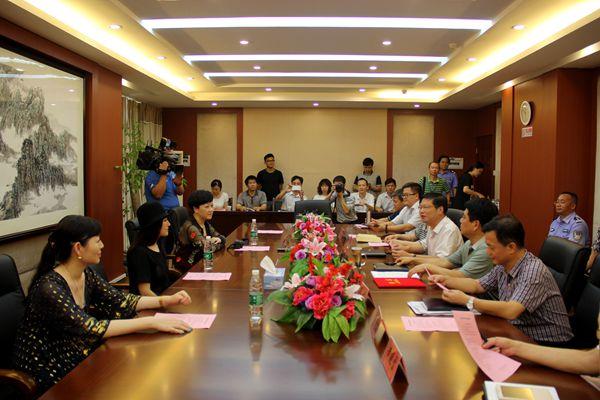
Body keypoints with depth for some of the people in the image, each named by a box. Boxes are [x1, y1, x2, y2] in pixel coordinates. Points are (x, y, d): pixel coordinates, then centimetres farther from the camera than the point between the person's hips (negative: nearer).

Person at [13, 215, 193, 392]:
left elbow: (120, 301, 1)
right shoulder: (50, 288, -27)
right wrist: (152, 322, -35)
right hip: (46, 371, -7)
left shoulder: (86, 274, -2)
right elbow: (92, 328, -32)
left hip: (75, 358, 7)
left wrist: (167, 300, -9)